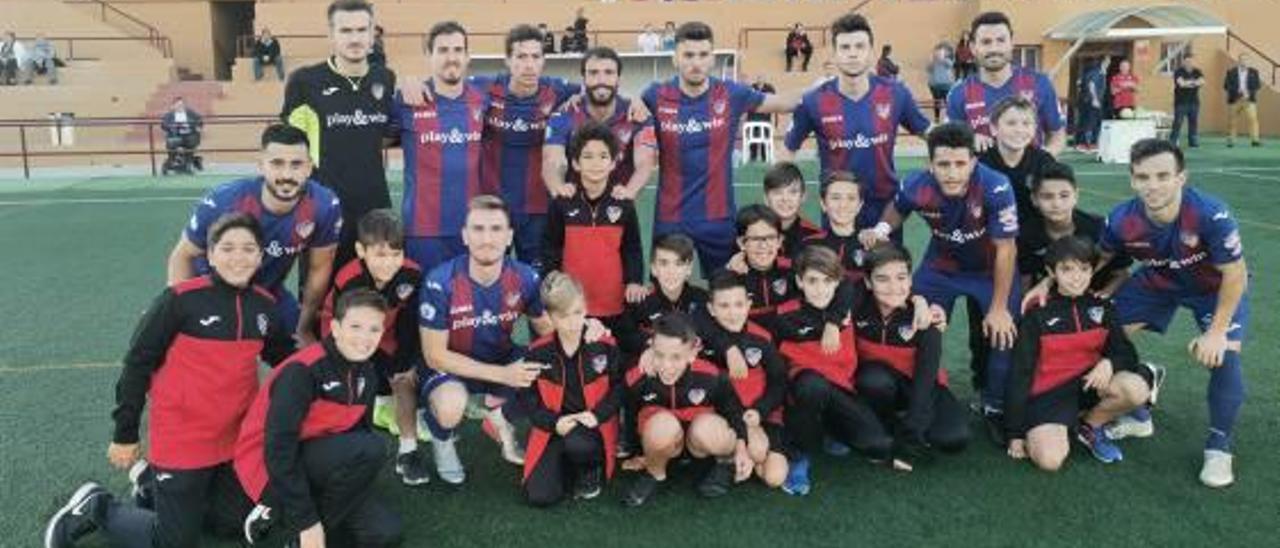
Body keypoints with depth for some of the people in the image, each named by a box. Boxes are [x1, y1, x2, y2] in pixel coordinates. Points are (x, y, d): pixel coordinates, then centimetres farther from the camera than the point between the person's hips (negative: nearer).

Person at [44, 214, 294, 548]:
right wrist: (125, 435, -5)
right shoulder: (181, 299, -16)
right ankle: (96, 508, 23)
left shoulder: (264, 305, -1)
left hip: (234, 439, 6)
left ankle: (153, 483, 34)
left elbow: (287, 359, 15)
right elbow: (138, 363, -9)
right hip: (182, 441, -6)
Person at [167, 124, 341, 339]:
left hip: (270, 295, 3)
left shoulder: (324, 207, -27)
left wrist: (304, 329, -2)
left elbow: (319, 268, -10)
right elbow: (182, 257, -14)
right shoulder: (223, 202, -31)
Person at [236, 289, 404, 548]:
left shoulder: (367, 373, 0)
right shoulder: (302, 372, -23)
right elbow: (278, 448, -26)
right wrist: (306, 522, -25)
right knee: (371, 448, -29)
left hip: (318, 463, 7)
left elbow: (360, 432, 8)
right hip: (270, 469, -7)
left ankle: (281, 519, 5)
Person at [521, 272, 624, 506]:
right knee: (539, 496, -15)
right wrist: (554, 423, -15)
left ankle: (591, 469, 0)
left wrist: (597, 415, -16)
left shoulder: (605, 345, -7)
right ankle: (570, 464, 18)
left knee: (578, 445, -39)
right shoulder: (537, 352, -5)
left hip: (593, 424, -1)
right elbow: (530, 399, 2)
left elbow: (619, 388, 1)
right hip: (554, 428, 2)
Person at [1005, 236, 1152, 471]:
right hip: (1050, 394, -4)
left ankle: (1090, 426, 1)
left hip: (1090, 382, 4)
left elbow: (1126, 352, 3)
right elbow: (1020, 373, -5)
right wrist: (1015, 433, -7)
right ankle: (1062, 429, 8)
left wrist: (1109, 362, -24)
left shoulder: (1102, 308, 5)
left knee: (1137, 388, -29)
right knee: (1049, 460, -28)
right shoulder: (1037, 314, -6)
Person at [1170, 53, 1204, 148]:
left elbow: (1202, 82, -8)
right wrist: (1194, 82, -15)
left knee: (1194, 122, 6)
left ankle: (1193, 143, 13)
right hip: (1181, 102, -5)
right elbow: (1181, 83, -21)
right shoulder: (1179, 71, -4)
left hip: (1194, 102, 5)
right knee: (1177, 123, -6)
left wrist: (1188, 83, -23)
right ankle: (1172, 143, -3)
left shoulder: (1197, 72, 8)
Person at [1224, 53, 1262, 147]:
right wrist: (1238, 92, -16)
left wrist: (1249, 93, -14)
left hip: (1249, 100, 0)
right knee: (1232, 121, 4)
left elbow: (1258, 85, 2)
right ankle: (1230, 140, 14)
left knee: (1252, 118, -12)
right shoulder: (1231, 72, 3)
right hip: (1234, 100, 0)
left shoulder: (1253, 72, 8)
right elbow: (1226, 85, -4)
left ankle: (1255, 139, -15)